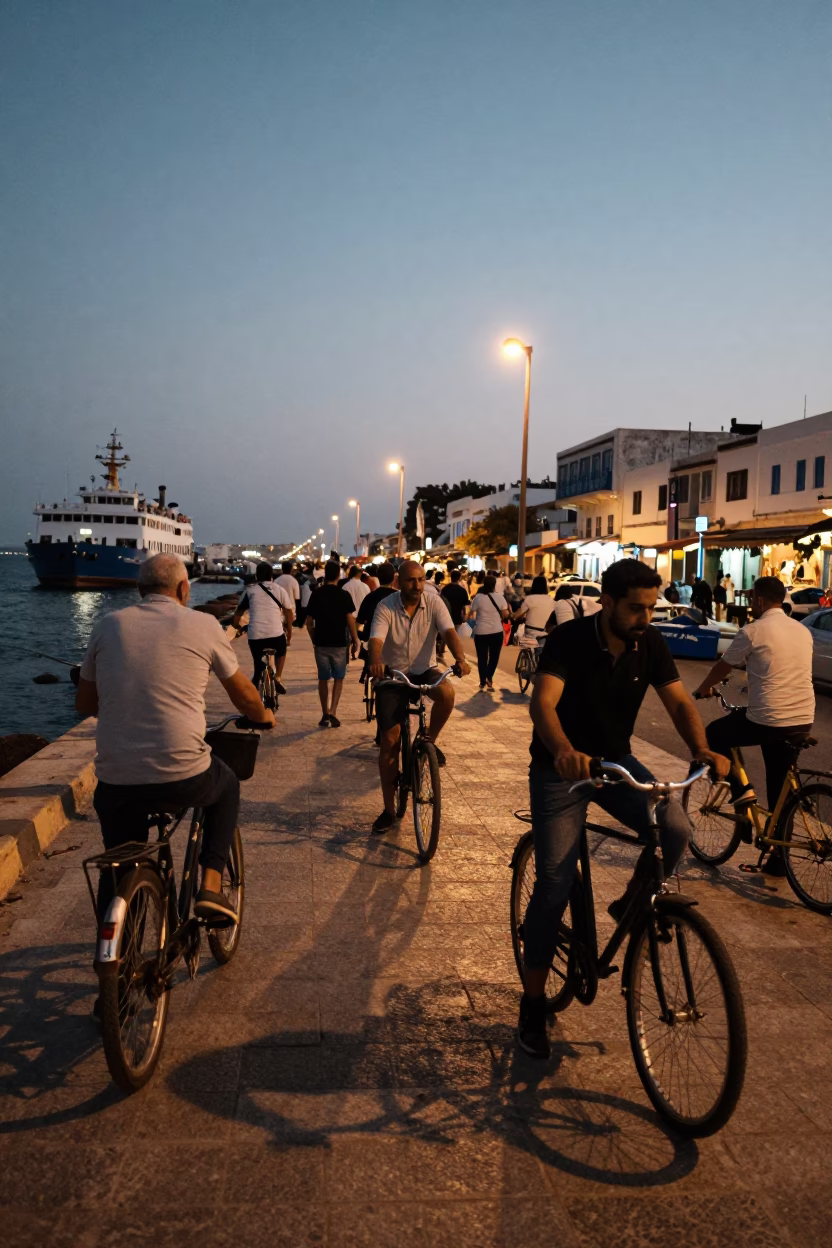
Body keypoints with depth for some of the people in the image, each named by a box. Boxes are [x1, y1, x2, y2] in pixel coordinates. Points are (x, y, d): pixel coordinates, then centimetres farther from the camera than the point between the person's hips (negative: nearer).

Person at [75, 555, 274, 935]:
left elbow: (84, 703, 17)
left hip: (115, 782, 3)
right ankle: (210, 884, 17)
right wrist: (262, 715, 35)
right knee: (228, 786, 30)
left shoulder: (109, 625, 8)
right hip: (183, 778, -2)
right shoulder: (203, 625, 1)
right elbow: (244, 695, 13)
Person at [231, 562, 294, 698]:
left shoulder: (250, 590, 13)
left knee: (258, 665, 15)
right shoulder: (279, 589, 12)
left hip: (255, 635, 0)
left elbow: (236, 617, 13)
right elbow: (290, 614, 12)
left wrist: (237, 627, 33)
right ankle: (277, 678, 15)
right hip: (276, 634, 0)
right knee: (281, 652, 31)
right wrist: (289, 635, 22)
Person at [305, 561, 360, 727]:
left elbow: (309, 623, 2)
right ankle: (332, 713, -3)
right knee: (339, 678, 11)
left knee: (323, 679, 12)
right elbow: (350, 621, -8)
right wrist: (355, 642, 1)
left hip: (321, 643, 2)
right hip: (339, 643, -2)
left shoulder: (316, 595, 0)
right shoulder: (344, 595, -7)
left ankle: (325, 715, 15)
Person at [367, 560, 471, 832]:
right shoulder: (386, 607, -15)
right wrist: (375, 662, -51)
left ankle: (430, 741, -3)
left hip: (425, 671, 1)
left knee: (447, 693, -34)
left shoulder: (434, 602, -10)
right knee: (389, 741, -4)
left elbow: (449, 631, -23)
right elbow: (376, 639, -28)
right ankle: (389, 809, 9)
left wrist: (460, 659, -42)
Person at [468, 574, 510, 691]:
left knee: (482, 658, 10)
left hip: (481, 632, 0)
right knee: (494, 656, 14)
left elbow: (471, 614, -2)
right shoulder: (499, 597, -5)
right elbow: (505, 614, -3)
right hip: (497, 632, 0)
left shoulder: (478, 597, -7)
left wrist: (473, 620, 19)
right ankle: (489, 678, -2)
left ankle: (483, 682, 13)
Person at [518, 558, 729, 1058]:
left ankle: (632, 905, 8)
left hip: (616, 761, 4)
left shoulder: (650, 643, -6)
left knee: (675, 826, -23)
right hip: (560, 767, -4)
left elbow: (678, 700, -9)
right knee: (555, 883, -7)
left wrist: (703, 749, -29)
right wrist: (564, 751, -54)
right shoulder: (570, 640, -21)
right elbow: (543, 703, -34)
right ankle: (534, 1003, 12)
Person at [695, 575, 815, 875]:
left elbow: (723, 667, 5)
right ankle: (778, 857, 22)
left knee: (714, 735, 18)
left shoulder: (753, 631, -7)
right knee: (780, 787, 17)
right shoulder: (803, 631, 12)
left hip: (768, 720, -6)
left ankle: (740, 793, 4)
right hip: (802, 720, 7)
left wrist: (704, 688, 24)